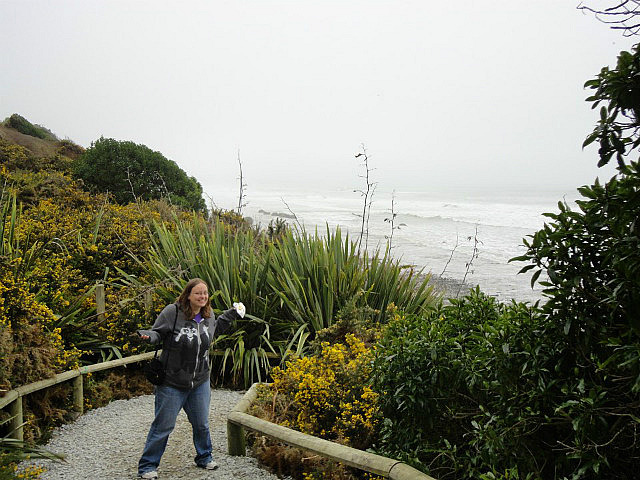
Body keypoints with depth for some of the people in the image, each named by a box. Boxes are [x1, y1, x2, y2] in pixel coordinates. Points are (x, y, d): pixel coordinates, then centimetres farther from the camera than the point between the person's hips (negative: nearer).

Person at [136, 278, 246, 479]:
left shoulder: (208, 315, 3)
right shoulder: (172, 312, -16)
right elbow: (158, 332, -8)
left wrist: (231, 315, 19)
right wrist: (147, 336, -30)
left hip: (200, 382, 5)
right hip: (172, 383, -5)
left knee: (202, 424, 18)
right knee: (163, 425, 3)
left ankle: (204, 457, 40)